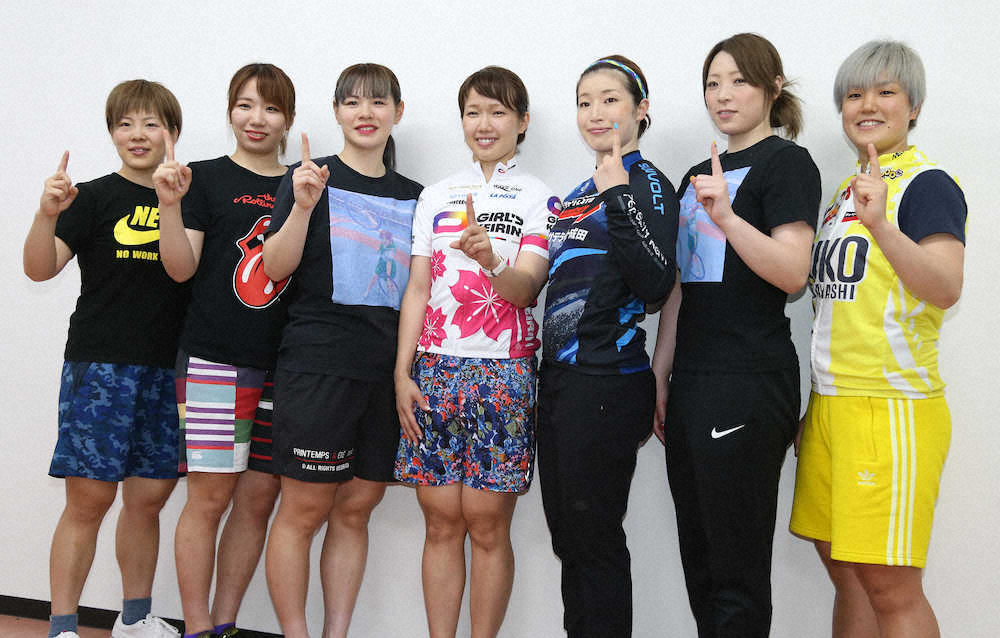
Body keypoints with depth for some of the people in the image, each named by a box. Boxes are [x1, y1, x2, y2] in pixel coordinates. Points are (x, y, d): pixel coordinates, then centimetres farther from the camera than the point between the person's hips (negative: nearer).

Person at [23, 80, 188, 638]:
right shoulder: (96, 198, 1)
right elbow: (40, 268, -9)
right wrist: (47, 215, -25)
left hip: (168, 371, 3)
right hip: (100, 366, -3)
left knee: (149, 498, 9)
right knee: (89, 498, -3)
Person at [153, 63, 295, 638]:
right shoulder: (207, 178, 4)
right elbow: (181, 267, -3)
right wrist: (170, 202, -16)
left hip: (283, 366, 4)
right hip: (216, 359, -4)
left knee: (259, 499, 6)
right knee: (210, 495, -5)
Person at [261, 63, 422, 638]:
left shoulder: (412, 197, 14)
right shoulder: (314, 177, 2)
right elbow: (277, 268, -6)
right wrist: (303, 206, -19)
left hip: (387, 370, 4)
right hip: (318, 366, -4)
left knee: (356, 509, 9)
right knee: (305, 508, 0)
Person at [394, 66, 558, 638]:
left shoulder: (541, 199, 5)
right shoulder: (437, 195, 14)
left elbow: (524, 289, -7)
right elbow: (417, 290, 11)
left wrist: (491, 261, -29)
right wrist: (402, 373, 2)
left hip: (503, 370, -3)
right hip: (435, 369, 3)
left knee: (487, 524, -1)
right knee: (442, 522, 5)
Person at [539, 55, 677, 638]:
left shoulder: (647, 183, -7)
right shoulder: (582, 191, 17)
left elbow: (656, 285, -20)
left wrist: (619, 197, -23)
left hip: (608, 382, -8)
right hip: (559, 375, 8)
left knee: (595, 537, -1)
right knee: (566, 537, 14)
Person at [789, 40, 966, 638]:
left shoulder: (926, 184, -7)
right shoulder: (846, 191, 17)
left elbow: (945, 289, -21)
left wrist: (880, 225, -34)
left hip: (893, 404, -8)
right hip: (831, 403, 8)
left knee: (890, 586, -4)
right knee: (845, 570, 14)